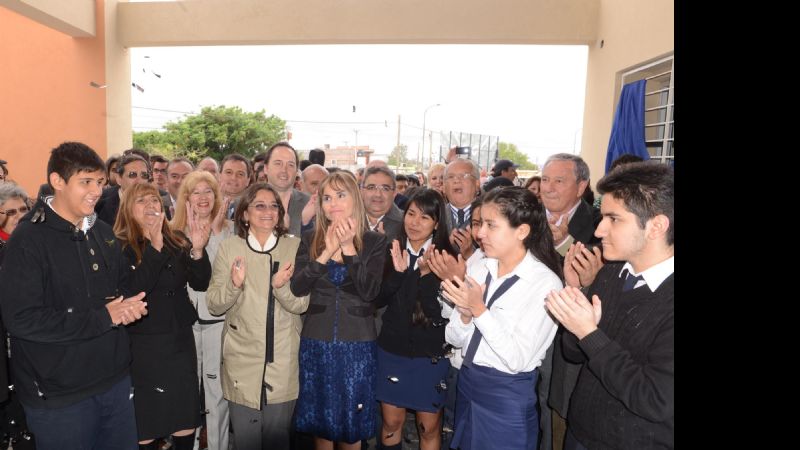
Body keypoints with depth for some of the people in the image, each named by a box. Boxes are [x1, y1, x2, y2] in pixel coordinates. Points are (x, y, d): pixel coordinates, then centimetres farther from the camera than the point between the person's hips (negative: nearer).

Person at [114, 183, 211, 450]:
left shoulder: (178, 241, 4)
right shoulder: (119, 246, -6)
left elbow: (200, 284, -3)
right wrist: (154, 247, -29)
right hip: (142, 345, -3)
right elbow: (130, 291, -21)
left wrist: (197, 249, -21)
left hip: (180, 340, 4)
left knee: (186, 424, 13)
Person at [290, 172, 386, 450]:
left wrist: (348, 247, -22)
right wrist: (327, 252, -21)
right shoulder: (310, 239, 1)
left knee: (352, 422, 13)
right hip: (316, 342, 2)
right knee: (320, 420, 16)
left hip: (357, 343, -1)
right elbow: (297, 288, -11)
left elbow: (370, 292, -16)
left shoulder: (375, 241, -4)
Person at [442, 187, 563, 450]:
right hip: (467, 384, 6)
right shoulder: (479, 271, -2)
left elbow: (518, 359, -21)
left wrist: (479, 310, -24)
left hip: (508, 398, -5)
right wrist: (465, 314, -18)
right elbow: (454, 339, 1)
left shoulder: (546, 283, -18)